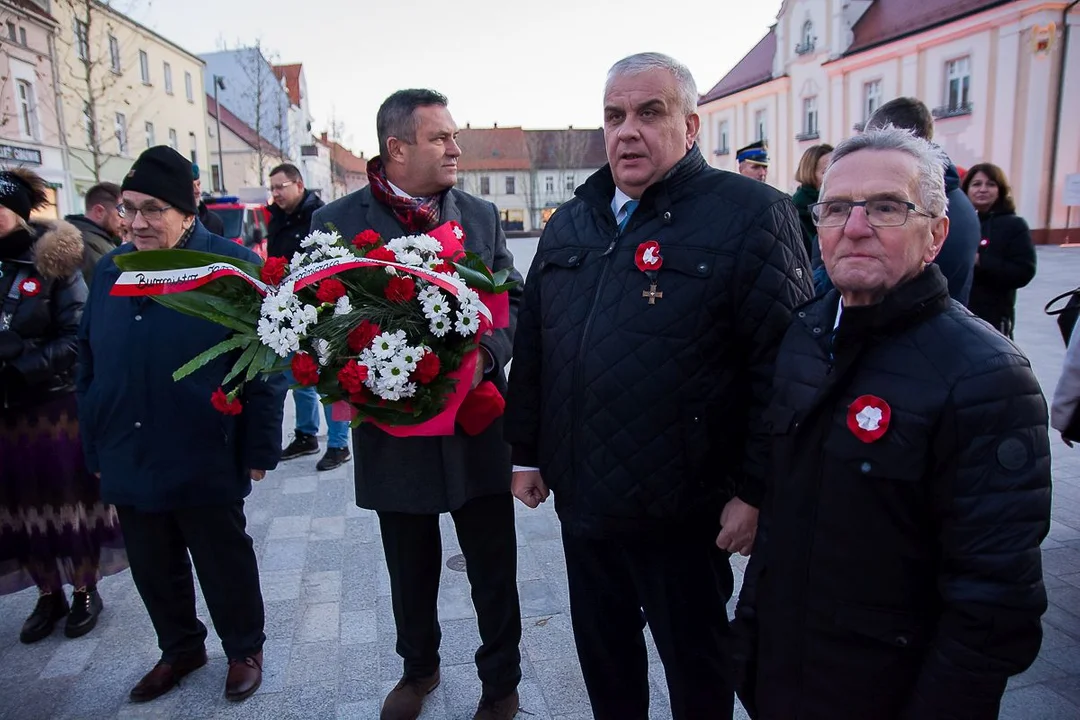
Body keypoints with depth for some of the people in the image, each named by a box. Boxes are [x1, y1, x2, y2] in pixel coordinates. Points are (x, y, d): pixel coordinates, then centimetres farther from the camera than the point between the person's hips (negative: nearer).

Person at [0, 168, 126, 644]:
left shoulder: (53, 264, -8)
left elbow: (77, 337, -11)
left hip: (58, 404, -4)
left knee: (70, 498, 7)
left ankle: (85, 592, 24)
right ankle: (48, 595, 28)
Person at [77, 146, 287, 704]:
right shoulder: (111, 269, 7)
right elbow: (89, 363, 12)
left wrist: (259, 449, -12)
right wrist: (95, 447, 11)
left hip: (205, 464, -5)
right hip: (129, 462, 5)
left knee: (224, 565, 12)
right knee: (153, 569, 19)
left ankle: (244, 650, 35)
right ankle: (180, 649, 42)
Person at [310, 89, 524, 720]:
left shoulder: (482, 215, 4)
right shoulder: (337, 221, -4)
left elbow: (513, 300, 3)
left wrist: (485, 353, -16)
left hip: (477, 422, 1)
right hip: (395, 428, 0)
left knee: (495, 568, 12)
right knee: (411, 568, 20)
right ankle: (419, 667, 46)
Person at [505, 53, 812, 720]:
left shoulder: (750, 214, -11)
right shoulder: (569, 225, 8)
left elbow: (783, 363, -15)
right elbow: (532, 347, 12)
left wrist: (756, 491, -15)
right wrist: (526, 451, 12)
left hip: (685, 514, -5)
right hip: (581, 499, 6)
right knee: (603, 655, 24)